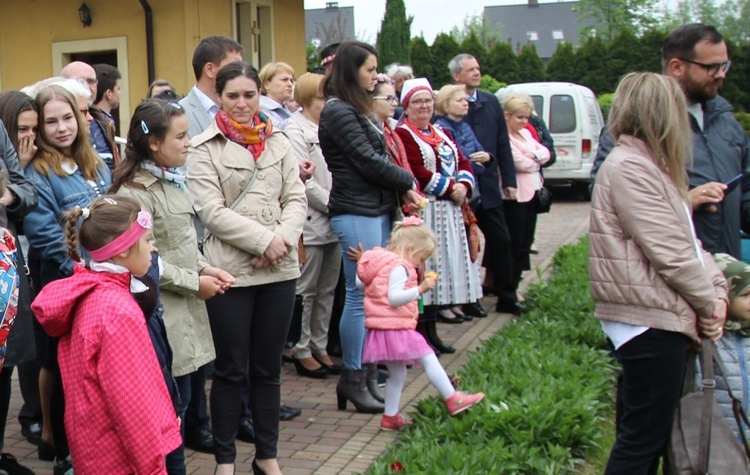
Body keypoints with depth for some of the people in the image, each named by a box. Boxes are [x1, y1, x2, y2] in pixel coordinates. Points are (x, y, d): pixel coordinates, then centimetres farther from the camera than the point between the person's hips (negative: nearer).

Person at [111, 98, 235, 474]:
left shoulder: (172, 181, 12)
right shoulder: (134, 192, -15)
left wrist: (204, 268, 6)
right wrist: (194, 282, -14)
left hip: (184, 307, 9)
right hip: (161, 311, -9)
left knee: (180, 397, 14)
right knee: (171, 402, -1)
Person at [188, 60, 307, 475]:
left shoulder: (278, 143, 11)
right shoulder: (204, 149, -2)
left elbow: (296, 199, 6)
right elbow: (212, 211, -10)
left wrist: (283, 240, -12)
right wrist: (264, 240, -16)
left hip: (280, 270, 4)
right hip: (231, 270, -4)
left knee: (268, 367, 12)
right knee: (230, 370, 5)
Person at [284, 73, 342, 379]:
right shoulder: (295, 132, -9)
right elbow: (304, 183, -15)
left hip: (334, 224, 8)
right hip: (311, 224, -7)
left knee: (327, 291, 12)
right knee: (306, 291, 2)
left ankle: (320, 347, 22)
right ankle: (302, 351, 12)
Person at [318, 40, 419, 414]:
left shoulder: (357, 109, 18)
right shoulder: (338, 111, -11)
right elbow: (368, 161, -15)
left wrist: (400, 190, 1)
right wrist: (408, 182, -3)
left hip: (377, 209, 9)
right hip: (356, 212, -9)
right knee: (360, 294, -5)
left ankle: (366, 367, 20)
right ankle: (352, 378, 4)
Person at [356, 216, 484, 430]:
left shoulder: (381, 262, 16)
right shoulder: (399, 267, -15)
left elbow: (360, 283, 22)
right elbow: (394, 297, -25)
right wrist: (420, 289, -25)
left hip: (381, 330, 10)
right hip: (395, 328, -10)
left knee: (397, 373, 17)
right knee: (429, 359, -3)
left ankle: (390, 416, 22)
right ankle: (452, 399, 2)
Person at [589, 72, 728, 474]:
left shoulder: (649, 165, 16)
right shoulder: (628, 168, -18)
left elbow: (688, 240, 15)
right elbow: (671, 254, -19)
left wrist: (717, 288, 0)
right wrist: (708, 301, -6)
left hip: (660, 320, 10)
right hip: (648, 323, -10)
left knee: (643, 436, 17)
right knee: (643, 440, -2)